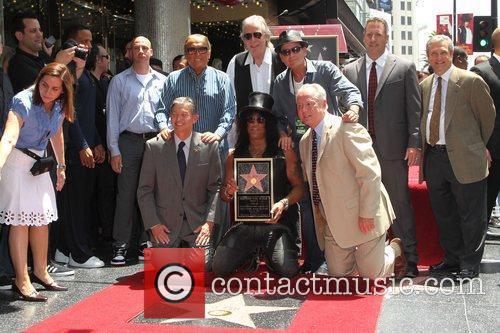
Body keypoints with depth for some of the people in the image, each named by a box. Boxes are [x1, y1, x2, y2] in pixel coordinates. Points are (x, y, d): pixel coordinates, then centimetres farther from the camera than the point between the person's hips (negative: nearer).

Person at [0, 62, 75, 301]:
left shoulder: (59, 106, -2)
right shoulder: (23, 102, -24)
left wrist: (61, 167, 22)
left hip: (39, 162, 7)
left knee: (43, 217, 10)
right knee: (21, 219, -10)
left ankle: (40, 272, 24)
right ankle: (21, 281, -5)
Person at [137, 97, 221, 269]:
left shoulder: (209, 146, 0)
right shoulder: (154, 147, -1)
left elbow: (216, 187, 1)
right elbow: (144, 190, 1)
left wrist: (210, 221, -10)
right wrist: (153, 224, -8)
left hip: (198, 223, 0)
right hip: (165, 224, 0)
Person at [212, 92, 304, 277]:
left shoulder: (284, 153, 4)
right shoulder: (234, 155, 12)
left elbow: (299, 187, 0)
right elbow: (224, 195, 15)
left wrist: (283, 203, -18)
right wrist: (228, 192, -9)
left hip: (276, 223, -2)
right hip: (244, 225, 2)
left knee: (287, 270, -23)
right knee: (219, 268, -16)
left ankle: (269, 255, 12)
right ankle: (251, 255, 15)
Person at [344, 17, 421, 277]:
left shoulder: (404, 68, 3)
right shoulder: (350, 70, 12)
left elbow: (414, 110, 0)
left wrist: (414, 144, -8)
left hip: (393, 148, -3)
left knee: (400, 203, 2)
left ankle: (410, 259, 11)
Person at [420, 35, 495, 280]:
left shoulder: (471, 81, -6)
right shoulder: (425, 85, 12)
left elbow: (488, 117, 1)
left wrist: (478, 146, 10)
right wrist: (424, 149, 9)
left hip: (463, 159, -6)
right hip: (433, 157, 6)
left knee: (470, 216, 3)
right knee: (443, 214, 15)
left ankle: (469, 265, 15)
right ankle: (452, 259, 30)